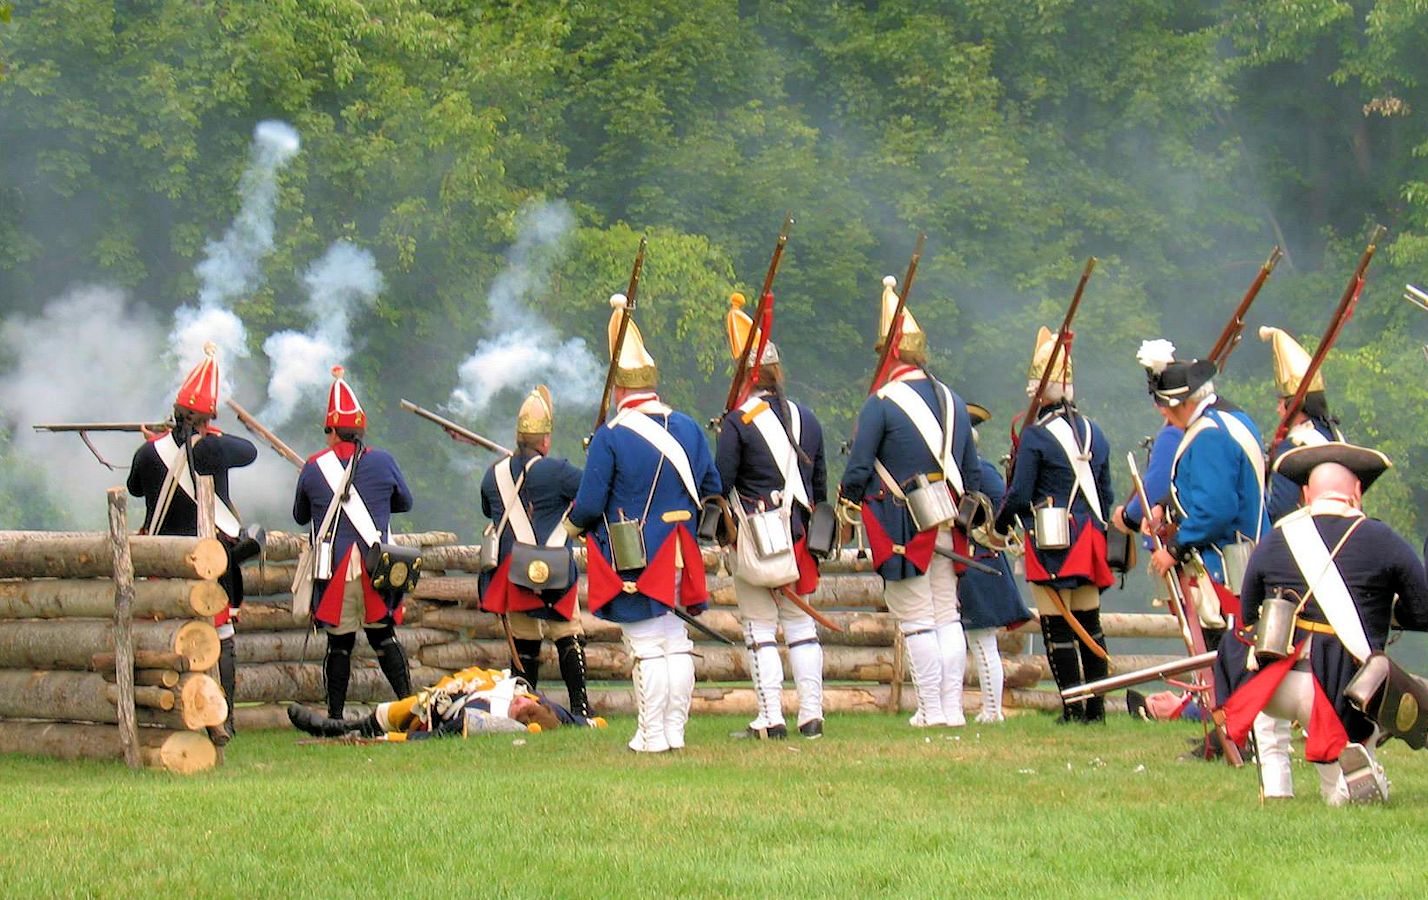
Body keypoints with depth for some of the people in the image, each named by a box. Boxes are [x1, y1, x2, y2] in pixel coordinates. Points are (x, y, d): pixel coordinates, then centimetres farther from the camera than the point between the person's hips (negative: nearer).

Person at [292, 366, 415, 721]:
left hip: (333, 571, -1)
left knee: (339, 644, 5)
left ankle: (335, 716, 5)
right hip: (375, 568, 1)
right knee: (384, 638, 12)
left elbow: (300, 516, 13)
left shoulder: (313, 467, 0)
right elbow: (405, 503, 15)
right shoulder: (382, 462, 0)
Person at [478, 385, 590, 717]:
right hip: (552, 573, -4)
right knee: (569, 638, 2)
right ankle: (580, 706, -4)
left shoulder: (494, 475, 7)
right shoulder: (555, 472, -10)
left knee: (523, 644, 10)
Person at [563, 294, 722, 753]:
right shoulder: (687, 428, 4)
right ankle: (675, 729, 14)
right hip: (679, 557, 5)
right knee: (677, 644, 11)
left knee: (648, 649, -2)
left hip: (632, 561, -5)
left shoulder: (610, 436, -12)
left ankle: (652, 734, 1)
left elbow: (589, 505, -12)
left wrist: (572, 524, 9)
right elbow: (713, 491, 10)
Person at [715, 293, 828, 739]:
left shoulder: (739, 420, -9)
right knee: (800, 623, 11)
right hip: (799, 535, 5)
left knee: (760, 628, -1)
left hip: (755, 537, -5)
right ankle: (811, 714, 8)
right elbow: (820, 483, 16)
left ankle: (771, 718, -4)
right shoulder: (806, 418, 9)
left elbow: (720, 482, -11)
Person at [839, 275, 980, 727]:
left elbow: (858, 469, -12)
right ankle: (953, 706, 10)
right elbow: (972, 472, 15)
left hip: (903, 529, -6)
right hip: (947, 526, 6)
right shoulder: (953, 400, 10)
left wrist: (849, 503, 7)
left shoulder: (881, 404, -11)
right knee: (947, 615, 11)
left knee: (916, 621, -1)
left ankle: (932, 710, 0)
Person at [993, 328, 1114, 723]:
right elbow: (1106, 493, 16)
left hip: (1051, 545, -6)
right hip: (1089, 542, 6)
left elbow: (1019, 495, -10)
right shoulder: (1092, 432, 10)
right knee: (1089, 624, 13)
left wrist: (1000, 523, 9)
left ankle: (1074, 709, -4)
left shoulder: (1035, 436, -10)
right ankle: (1096, 705, 15)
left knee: (1058, 628, -3)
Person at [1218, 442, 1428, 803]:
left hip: (1278, 688, 2)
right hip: (1349, 692, -2)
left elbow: (1249, 616, 22)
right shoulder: (1383, 540, 3)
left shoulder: (1274, 540, 10)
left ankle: (1275, 787, 22)